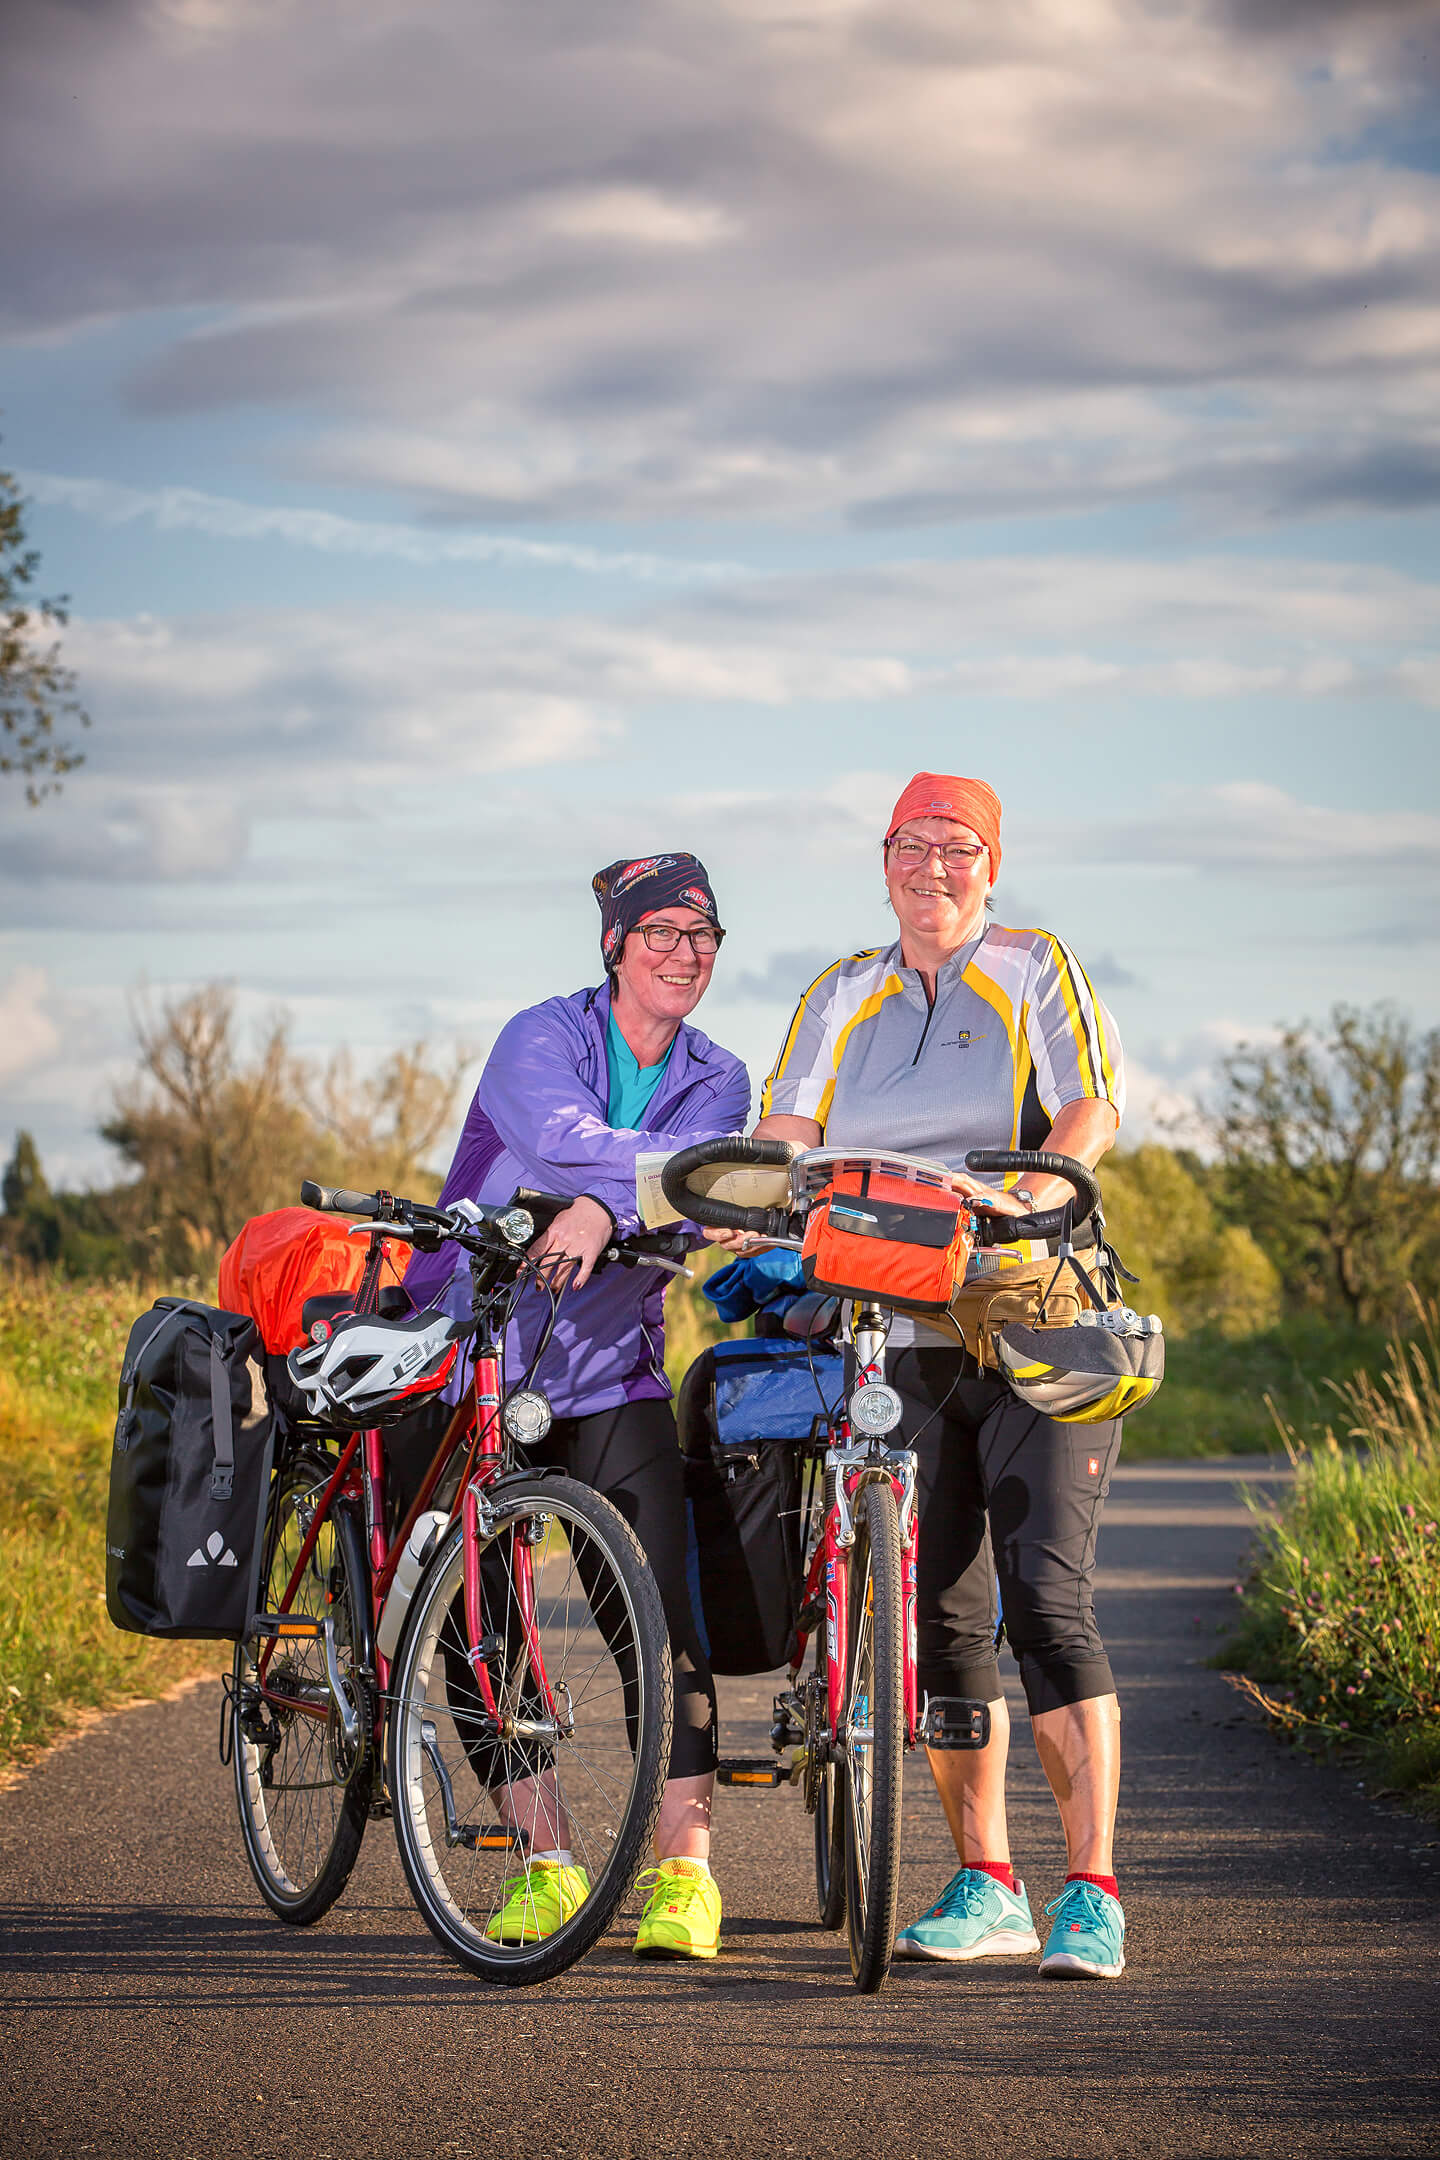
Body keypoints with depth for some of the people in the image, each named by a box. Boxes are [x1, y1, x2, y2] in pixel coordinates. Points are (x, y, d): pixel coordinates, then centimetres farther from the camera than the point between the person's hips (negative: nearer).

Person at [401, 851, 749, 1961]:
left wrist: (601, 1212, -38)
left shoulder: (717, 1081, 4)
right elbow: (567, 1141, -28)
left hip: (614, 1377, 2)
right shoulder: (542, 1038, -7)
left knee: (662, 1615, -14)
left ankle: (686, 1872, -12)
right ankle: (546, 1865, 8)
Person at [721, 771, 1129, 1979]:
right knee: (940, 1616, 3)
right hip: (904, 1340, 4)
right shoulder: (842, 999, 16)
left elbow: (1095, 1105, -7)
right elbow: (786, 1134, 8)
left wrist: (1037, 1187, -25)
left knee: (1046, 1599, -14)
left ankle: (1093, 1893, -14)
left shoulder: (1039, 974, 5)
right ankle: (986, 1888, 13)